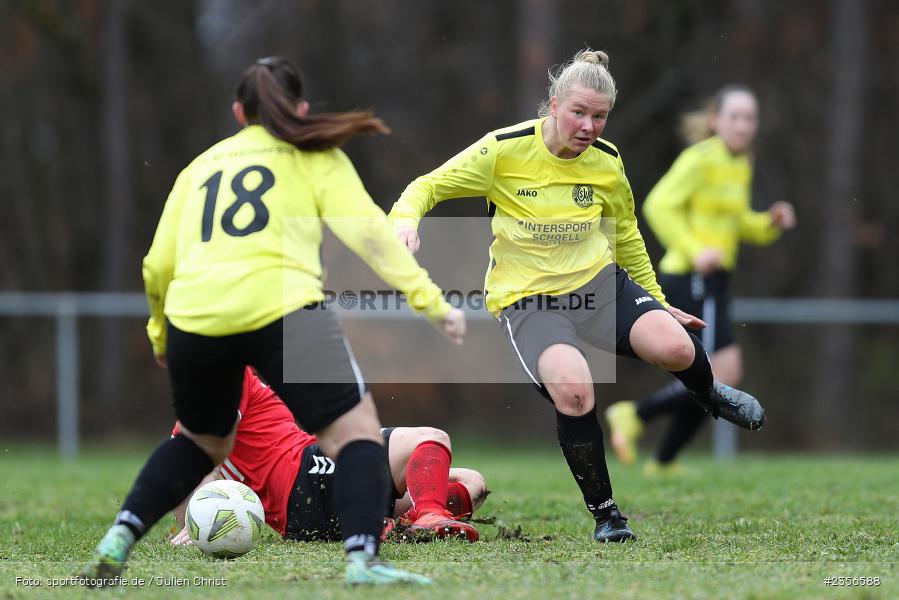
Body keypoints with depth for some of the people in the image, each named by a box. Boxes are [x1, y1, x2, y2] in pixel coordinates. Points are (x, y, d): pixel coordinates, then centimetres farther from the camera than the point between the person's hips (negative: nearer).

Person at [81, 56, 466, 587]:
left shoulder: (201, 166, 26)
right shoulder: (314, 157, 16)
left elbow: (158, 267, 22)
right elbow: (368, 231, 1)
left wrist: (161, 334, 39)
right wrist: (430, 299, -1)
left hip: (194, 318, 5)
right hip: (281, 310, -5)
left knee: (203, 441, 28)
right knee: (356, 429, 1)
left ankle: (118, 540, 17)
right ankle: (362, 558, -18)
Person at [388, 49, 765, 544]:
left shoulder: (607, 161, 0)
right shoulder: (504, 150, -12)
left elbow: (625, 234, 18)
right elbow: (428, 186, -4)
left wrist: (655, 299, 25)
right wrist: (406, 218, -26)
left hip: (598, 281, 3)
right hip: (525, 297, -3)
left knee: (674, 348, -25)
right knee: (573, 390, -32)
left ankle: (708, 394, 15)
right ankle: (603, 512, -10)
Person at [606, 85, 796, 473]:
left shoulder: (741, 166, 15)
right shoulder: (700, 160, -12)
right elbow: (658, 205, -18)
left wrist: (772, 222, 6)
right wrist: (694, 250, -26)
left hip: (712, 281, 9)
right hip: (691, 280, -9)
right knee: (725, 375, -16)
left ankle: (663, 463, 20)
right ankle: (634, 415, -8)